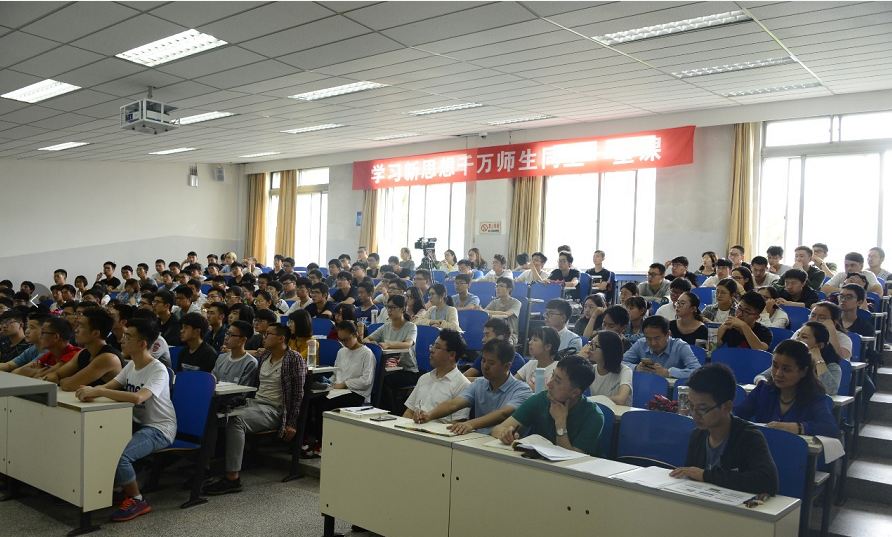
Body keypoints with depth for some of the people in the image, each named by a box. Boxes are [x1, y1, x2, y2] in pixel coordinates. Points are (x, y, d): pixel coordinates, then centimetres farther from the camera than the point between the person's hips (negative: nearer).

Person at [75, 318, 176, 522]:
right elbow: (108, 386, 2)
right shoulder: (131, 366, 7)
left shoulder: (158, 371, -21)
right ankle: (112, 487, 13)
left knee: (118, 455, -28)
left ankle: (137, 500, -5)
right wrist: (91, 392, -23)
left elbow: (137, 398, -36)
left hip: (159, 429, -9)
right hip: (137, 423, 9)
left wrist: (97, 391, -36)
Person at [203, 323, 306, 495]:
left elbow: (298, 394, -10)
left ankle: (232, 478, -30)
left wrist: (292, 423, -13)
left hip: (274, 409, -8)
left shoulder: (295, 360, -8)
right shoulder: (264, 355, 15)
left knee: (236, 420, -32)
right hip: (255, 402, 8)